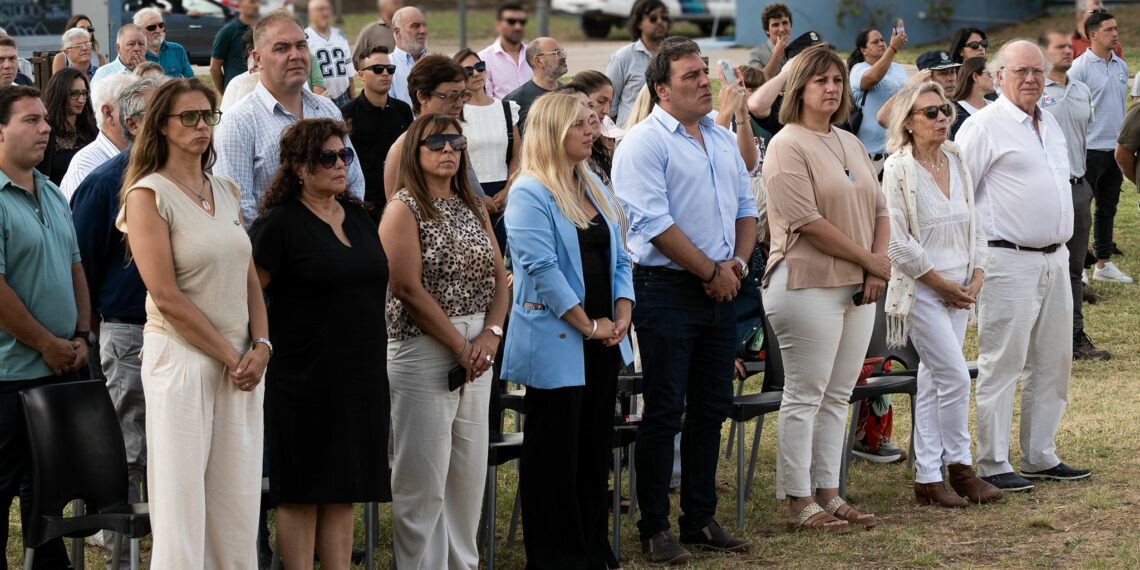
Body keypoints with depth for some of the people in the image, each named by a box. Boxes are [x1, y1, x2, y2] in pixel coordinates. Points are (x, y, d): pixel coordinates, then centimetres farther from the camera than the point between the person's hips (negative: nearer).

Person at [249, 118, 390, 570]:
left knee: (344, 491, 9)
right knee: (302, 493, 0)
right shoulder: (279, 223, -8)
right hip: (305, 375, -6)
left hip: (360, 374, 6)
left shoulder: (358, 216, 13)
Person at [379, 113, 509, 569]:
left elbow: (498, 278, 12)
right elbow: (408, 288, -14)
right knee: (423, 478, -4)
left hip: (476, 352, 7)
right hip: (423, 349, -7)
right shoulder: (403, 209, -5)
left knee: (470, 469, 9)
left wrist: (490, 334, -7)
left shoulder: (473, 208, 15)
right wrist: (460, 346, -14)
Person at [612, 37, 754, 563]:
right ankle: (654, 528, 4)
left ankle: (701, 519, 21)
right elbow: (655, 223, -17)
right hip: (667, 288, -7)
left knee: (712, 408, 11)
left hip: (718, 291, 7)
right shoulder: (644, 143, -9)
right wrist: (712, 270, -13)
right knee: (664, 411, -3)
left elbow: (745, 207, 19)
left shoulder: (723, 140, 15)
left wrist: (738, 261, 0)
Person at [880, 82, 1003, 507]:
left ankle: (928, 479, 12)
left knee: (932, 383, 9)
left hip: (958, 291, 6)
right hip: (920, 291, -6)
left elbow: (973, 225, 15)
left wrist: (975, 278, 2)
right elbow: (897, 241, -14)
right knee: (955, 376, -10)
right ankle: (959, 466, 4)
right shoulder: (899, 170, -11)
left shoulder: (956, 164, 10)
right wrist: (941, 283, -12)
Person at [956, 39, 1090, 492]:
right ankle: (993, 465, 0)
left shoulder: (1050, 125, 17)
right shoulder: (984, 126, -8)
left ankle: (1040, 457, 21)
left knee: (1052, 362, 12)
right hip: (1009, 262, -8)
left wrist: (1060, 243, 20)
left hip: (1055, 258, 8)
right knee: (1002, 364, -6)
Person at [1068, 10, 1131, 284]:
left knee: (1108, 207, 13)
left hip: (1115, 148, 7)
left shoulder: (1121, 66, 11)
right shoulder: (1080, 67, -9)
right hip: (1090, 149, -7)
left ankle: (1104, 263, 20)